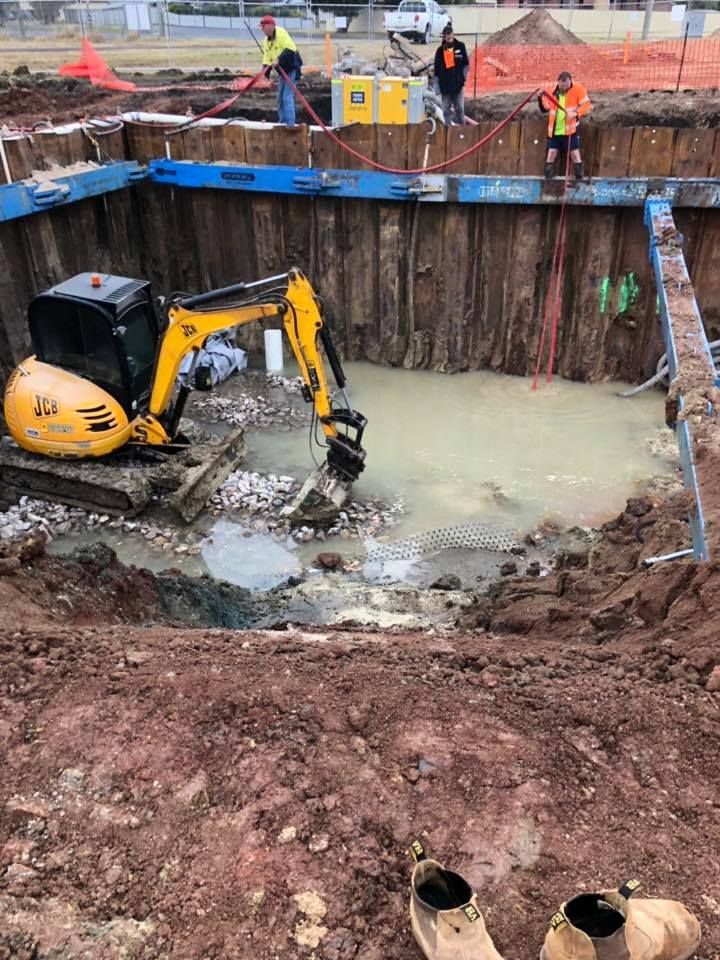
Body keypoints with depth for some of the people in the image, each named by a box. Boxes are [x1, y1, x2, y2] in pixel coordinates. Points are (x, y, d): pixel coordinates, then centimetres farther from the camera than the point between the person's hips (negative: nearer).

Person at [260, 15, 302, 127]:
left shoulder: (281, 33, -17)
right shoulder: (266, 41, 8)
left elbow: (290, 49, -28)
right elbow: (267, 58, 9)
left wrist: (279, 59, -31)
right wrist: (265, 73, -3)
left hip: (291, 69, -9)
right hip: (281, 71, 9)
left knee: (287, 97, -16)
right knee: (280, 99, 13)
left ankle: (290, 124, -15)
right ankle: (283, 122, 23)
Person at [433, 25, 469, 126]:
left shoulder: (460, 46, 1)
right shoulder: (440, 50, 2)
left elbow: (466, 63, 9)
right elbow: (437, 70, 2)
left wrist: (464, 76, 0)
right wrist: (437, 86, -2)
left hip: (458, 84, -1)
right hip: (445, 85, 1)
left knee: (459, 108, 3)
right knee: (446, 109, 4)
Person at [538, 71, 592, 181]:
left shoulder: (578, 89, -5)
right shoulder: (552, 92, 4)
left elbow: (587, 105, -7)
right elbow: (544, 109, 10)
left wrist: (576, 113, -24)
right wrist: (541, 98, -8)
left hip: (570, 130, -3)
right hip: (554, 131, 3)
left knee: (575, 154, -1)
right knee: (551, 154, 3)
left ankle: (579, 179, 8)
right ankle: (547, 180, 13)